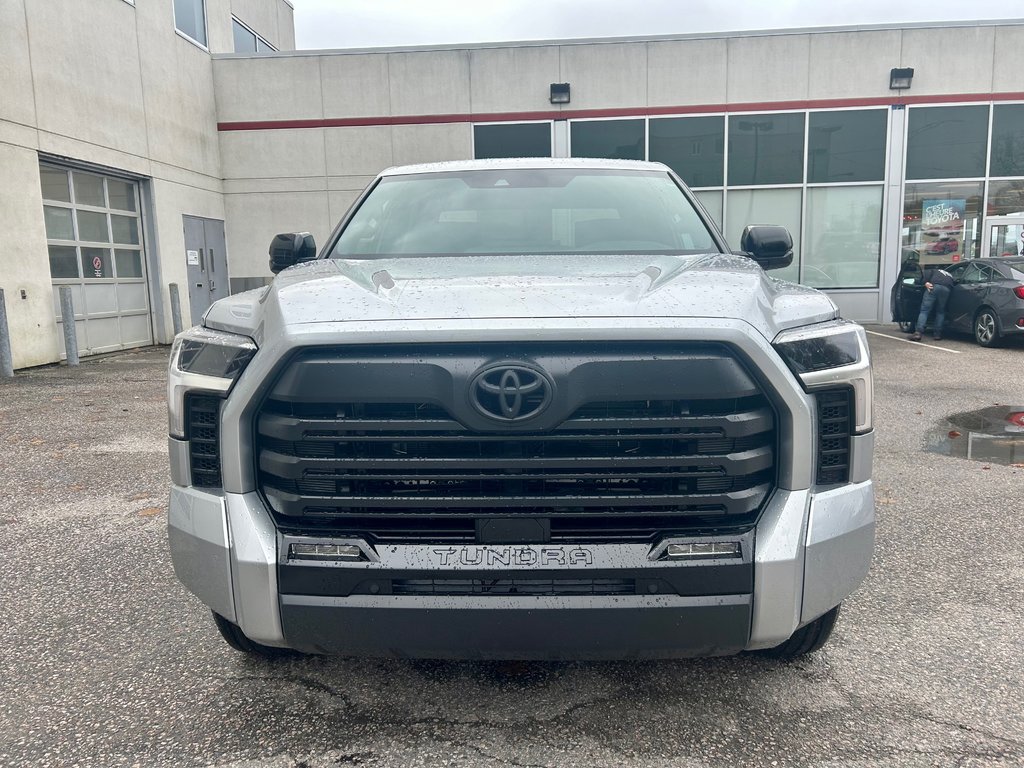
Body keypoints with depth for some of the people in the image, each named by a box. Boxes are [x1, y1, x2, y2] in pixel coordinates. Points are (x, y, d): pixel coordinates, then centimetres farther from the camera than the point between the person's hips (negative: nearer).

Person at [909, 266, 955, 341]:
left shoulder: (934, 271, 34)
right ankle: (937, 334, 9)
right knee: (940, 312, 18)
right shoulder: (950, 276, 43)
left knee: (924, 310, -5)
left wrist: (926, 282, -3)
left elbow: (927, 272, 11)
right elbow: (955, 283, 26)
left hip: (934, 286, -2)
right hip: (947, 289, 3)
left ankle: (918, 332, -18)